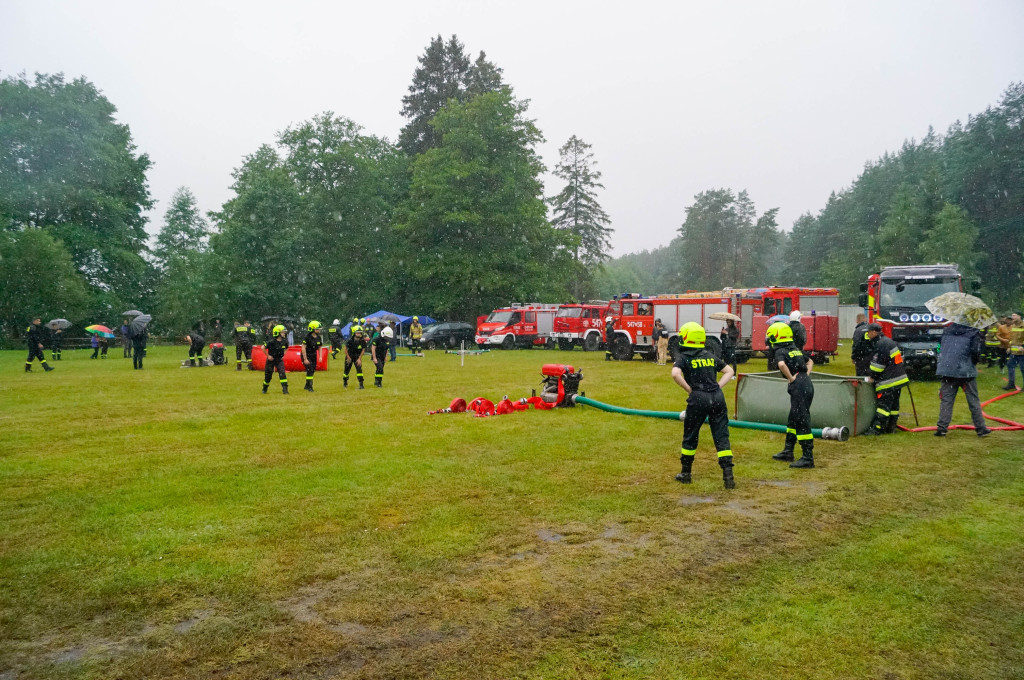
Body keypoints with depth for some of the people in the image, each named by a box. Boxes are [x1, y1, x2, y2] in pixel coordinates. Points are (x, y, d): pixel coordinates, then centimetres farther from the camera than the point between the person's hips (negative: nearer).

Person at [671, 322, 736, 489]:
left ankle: (685, 473, 24)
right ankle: (728, 476, -4)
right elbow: (729, 371, 20)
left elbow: (675, 374, -19)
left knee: (690, 436, 12)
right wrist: (718, 386, 11)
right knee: (721, 436, 4)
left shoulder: (683, 357, 0)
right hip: (717, 397, 4)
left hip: (698, 398, -4)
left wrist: (689, 389, -7)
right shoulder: (709, 356, 17)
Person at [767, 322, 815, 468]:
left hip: (798, 387, -9)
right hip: (807, 384, 9)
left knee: (802, 422, -7)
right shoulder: (795, 350, 20)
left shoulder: (780, 351, -6)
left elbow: (782, 364, -29)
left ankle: (808, 458, -5)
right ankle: (788, 452, 29)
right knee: (793, 419, 19)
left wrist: (791, 378, -16)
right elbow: (810, 361, 34)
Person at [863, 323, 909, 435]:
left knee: (883, 404, -11)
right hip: (898, 378, 10)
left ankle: (877, 428, -12)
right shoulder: (889, 341, 17)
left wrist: (873, 377, -7)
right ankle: (891, 427, 18)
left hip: (889, 381, -10)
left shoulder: (881, 345, -17)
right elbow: (900, 356, 26)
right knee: (894, 404, 12)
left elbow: (878, 363, -19)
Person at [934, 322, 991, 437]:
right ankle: (981, 428, 12)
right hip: (966, 371, -3)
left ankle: (941, 428, -2)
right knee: (973, 401, 7)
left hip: (947, 371, 3)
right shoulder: (973, 333, -3)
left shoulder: (947, 330, 11)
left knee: (946, 400, 4)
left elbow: (940, 349, 17)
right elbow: (975, 351, -11)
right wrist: (976, 360, 7)